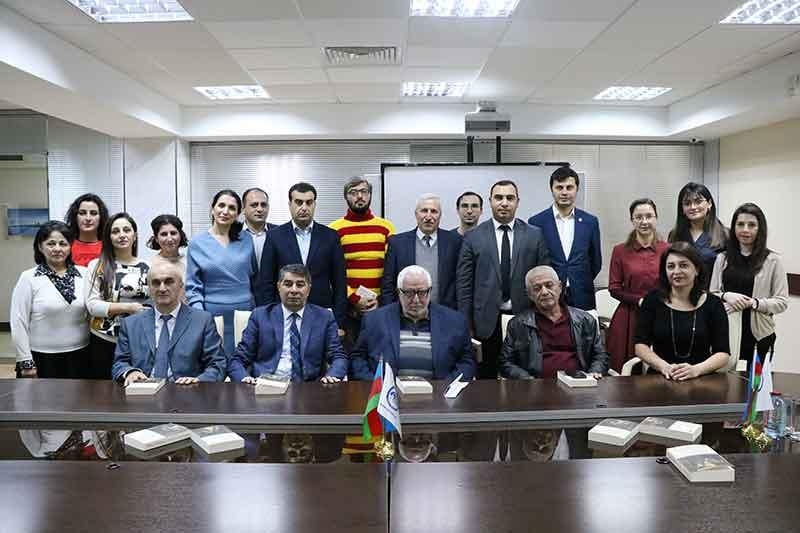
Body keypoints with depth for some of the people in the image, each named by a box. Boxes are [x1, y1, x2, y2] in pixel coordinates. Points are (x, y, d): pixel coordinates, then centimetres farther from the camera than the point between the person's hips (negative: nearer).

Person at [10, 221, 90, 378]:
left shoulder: (83, 274, 1)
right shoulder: (28, 278, -6)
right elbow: (18, 322, -6)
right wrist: (26, 362, -8)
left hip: (79, 356, 3)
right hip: (42, 358, -2)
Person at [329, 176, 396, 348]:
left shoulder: (386, 227, 8)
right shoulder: (335, 229, 2)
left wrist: (382, 299, -4)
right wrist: (354, 298, -9)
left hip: (380, 305, 2)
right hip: (347, 305, -1)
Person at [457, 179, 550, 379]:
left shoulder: (534, 235, 5)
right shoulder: (473, 237, 3)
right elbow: (463, 284, 2)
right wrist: (466, 325, -2)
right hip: (487, 322, 0)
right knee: (486, 379, 8)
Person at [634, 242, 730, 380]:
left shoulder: (713, 304, 4)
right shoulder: (653, 299, 4)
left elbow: (723, 353, 0)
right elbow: (640, 345, 1)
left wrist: (696, 370, -17)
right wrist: (664, 367, -15)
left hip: (701, 380, 0)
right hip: (659, 379, 0)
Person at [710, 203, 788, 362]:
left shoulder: (772, 260, -2)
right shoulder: (722, 258, 6)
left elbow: (782, 302, -3)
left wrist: (754, 303, -17)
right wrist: (726, 296, -11)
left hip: (759, 334, -2)